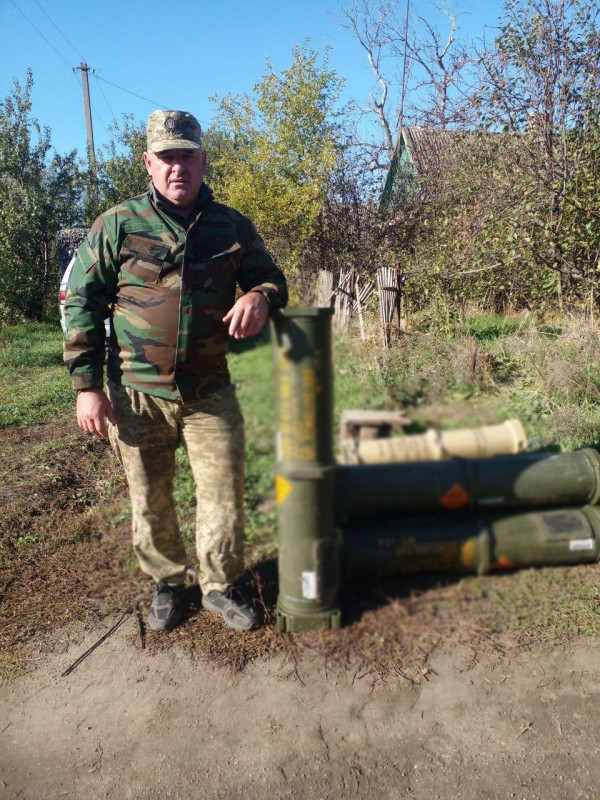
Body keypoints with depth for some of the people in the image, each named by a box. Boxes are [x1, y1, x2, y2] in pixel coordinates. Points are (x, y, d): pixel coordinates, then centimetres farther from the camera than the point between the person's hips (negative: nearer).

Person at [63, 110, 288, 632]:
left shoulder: (233, 228, 4)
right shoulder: (118, 226, -1)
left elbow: (270, 277, 14)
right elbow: (81, 303, 0)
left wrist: (260, 295, -13)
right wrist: (86, 385, -5)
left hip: (210, 393, 1)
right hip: (136, 395, 0)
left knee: (224, 494, 5)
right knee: (150, 500, 12)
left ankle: (221, 586, 29)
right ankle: (166, 584, 36)